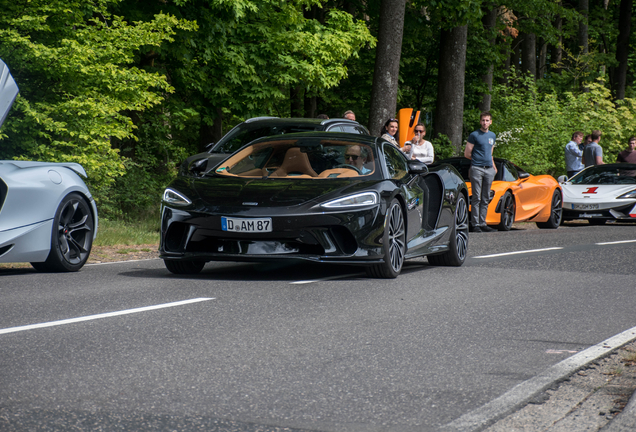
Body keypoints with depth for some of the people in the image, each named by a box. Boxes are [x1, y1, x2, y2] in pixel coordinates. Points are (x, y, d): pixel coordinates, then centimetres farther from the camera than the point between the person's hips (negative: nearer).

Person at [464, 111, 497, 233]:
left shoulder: (492, 136, 18)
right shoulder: (474, 135, -1)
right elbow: (467, 153, -1)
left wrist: (493, 166, 16)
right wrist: (477, 159, 6)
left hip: (489, 170, 6)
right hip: (476, 169, -6)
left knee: (485, 199, 6)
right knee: (476, 198, -7)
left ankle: (482, 223, 9)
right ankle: (475, 224, -7)